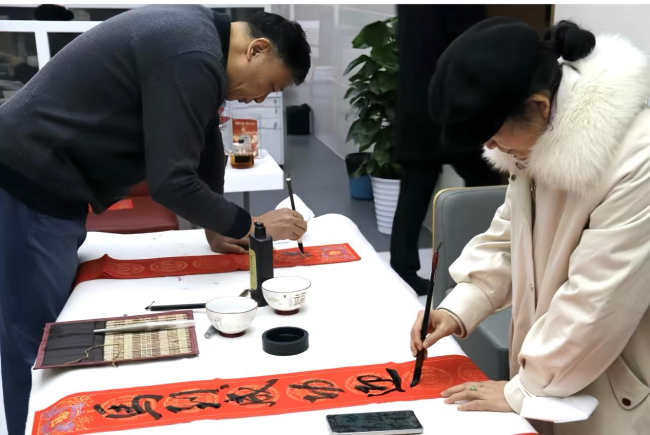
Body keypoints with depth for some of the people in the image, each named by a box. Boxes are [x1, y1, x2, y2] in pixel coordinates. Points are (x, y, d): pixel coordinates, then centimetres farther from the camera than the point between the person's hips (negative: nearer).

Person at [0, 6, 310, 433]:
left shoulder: (197, 31, 9)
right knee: (39, 347, 0)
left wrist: (217, 226, 19)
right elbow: (171, 181, -24)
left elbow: (202, 141, 17)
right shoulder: (193, 58, -23)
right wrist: (248, 226, -11)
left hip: (43, 179, 10)